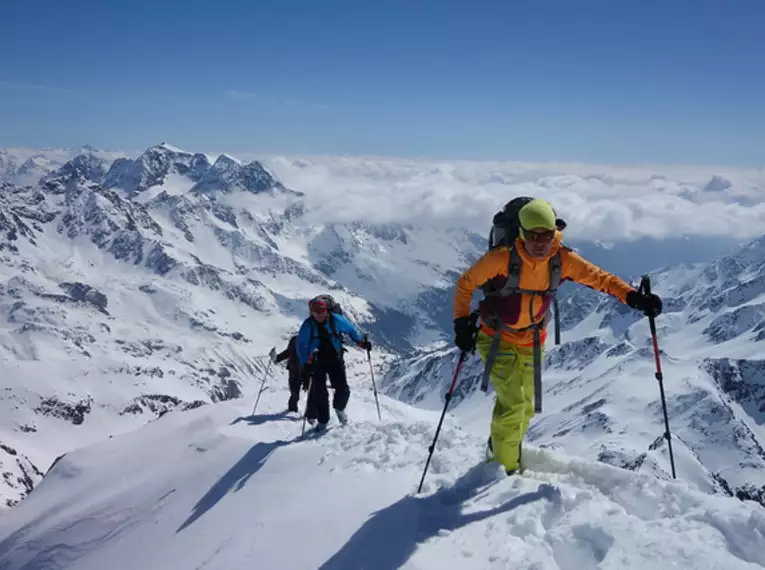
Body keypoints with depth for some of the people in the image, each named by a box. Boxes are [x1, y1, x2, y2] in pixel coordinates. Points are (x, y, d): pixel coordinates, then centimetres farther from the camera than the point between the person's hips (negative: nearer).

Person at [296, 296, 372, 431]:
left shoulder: (336, 319, -7)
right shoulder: (308, 325, -10)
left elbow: (350, 329, 10)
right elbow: (301, 346, -7)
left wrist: (361, 342, 2)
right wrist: (306, 363, -18)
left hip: (335, 360, 1)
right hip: (317, 363, -1)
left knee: (343, 390, -3)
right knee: (319, 392, -2)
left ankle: (339, 408, 29)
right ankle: (322, 420, 15)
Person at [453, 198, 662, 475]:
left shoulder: (562, 260, -15)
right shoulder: (502, 258, -25)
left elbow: (599, 277, -12)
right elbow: (465, 284, -13)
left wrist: (632, 297, -28)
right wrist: (462, 323, -22)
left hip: (532, 342, 4)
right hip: (496, 339, -4)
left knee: (526, 407, 16)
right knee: (513, 404, -13)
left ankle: (500, 444, 47)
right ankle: (504, 468, 11)